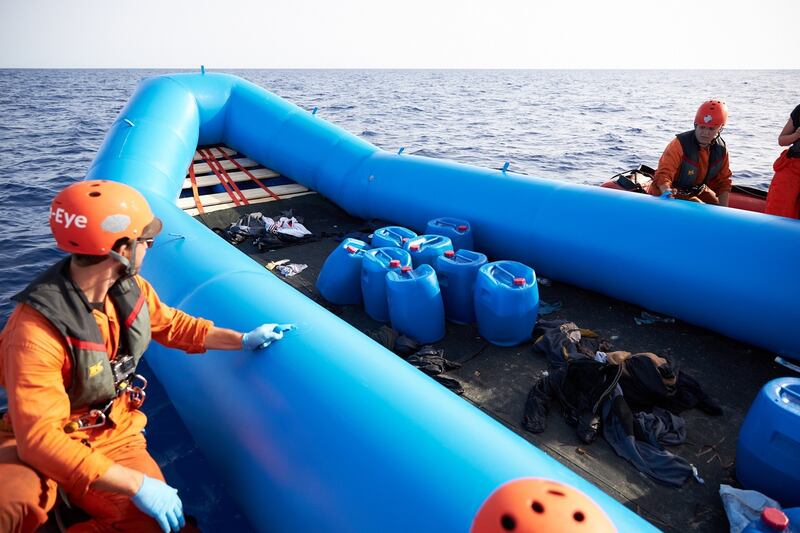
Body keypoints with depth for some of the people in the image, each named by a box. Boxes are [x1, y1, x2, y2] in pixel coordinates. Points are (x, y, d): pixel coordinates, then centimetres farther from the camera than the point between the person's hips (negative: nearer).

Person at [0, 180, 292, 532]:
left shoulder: (129, 289, -7)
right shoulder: (36, 330, -27)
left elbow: (171, 324, 12)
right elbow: (40, 438, -30)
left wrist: (242, 340, 6)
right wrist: (137, 485, -33)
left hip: (113, 436, 5)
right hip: (42, 445, -5)